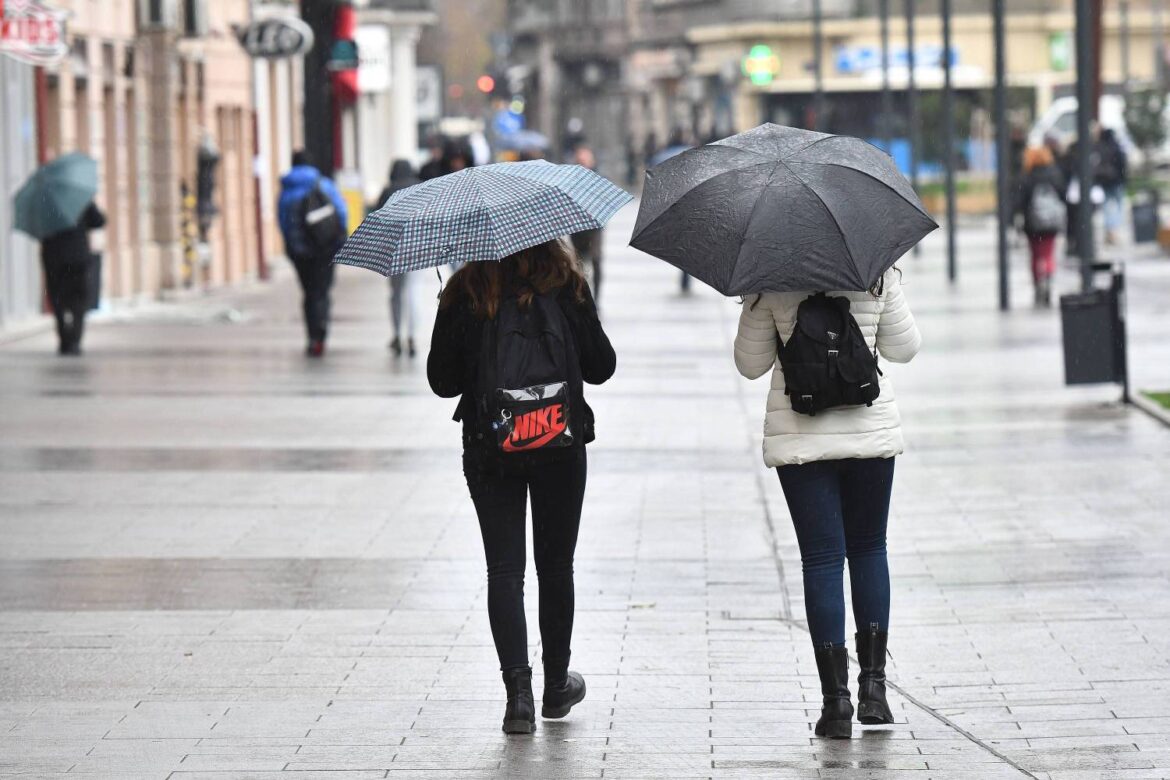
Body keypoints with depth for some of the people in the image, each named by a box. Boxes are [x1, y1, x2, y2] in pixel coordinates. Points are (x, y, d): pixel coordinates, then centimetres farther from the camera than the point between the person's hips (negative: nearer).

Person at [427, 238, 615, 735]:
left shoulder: (463, 293, -6)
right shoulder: (566, 286, -7)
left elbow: (442, 381, -2)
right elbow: (601, 367, -1)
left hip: (489, 449, 0)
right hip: (560, 446, 0)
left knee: (504, 570, 3)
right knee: (555, 565, 15)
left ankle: (518, 692, -10)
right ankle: (557, 685, 26)